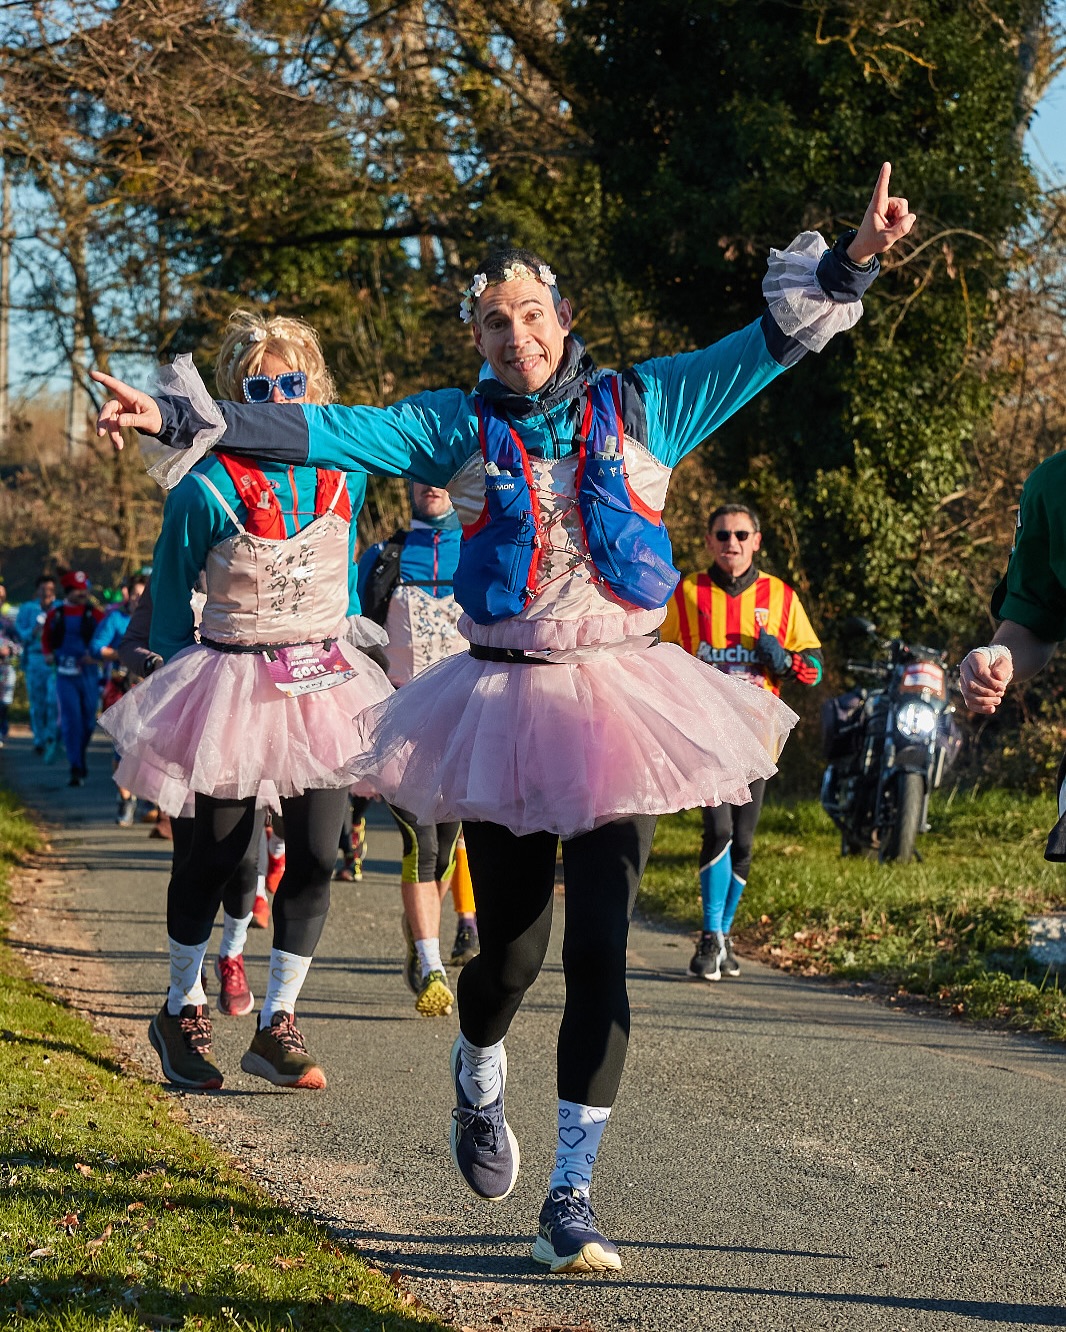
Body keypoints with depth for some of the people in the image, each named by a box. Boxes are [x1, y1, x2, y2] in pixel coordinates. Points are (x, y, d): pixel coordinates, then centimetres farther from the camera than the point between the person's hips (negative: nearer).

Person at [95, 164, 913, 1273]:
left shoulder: (639, 404, 6)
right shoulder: (459, 425, 4)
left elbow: (766, 345, 3)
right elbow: (316, 431, -4)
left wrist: (848, 263, -12)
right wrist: (176, 420, -14)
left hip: (622, 701, 0)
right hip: (504, 712, 0)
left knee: (599, 950, -7)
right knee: (510, 952, 5)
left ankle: (570, 1200, 1)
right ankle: (476, 1076, 42)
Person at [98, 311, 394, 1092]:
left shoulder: (343, 478, 2)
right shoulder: (208, 488, -12)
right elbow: (171, 604, 0)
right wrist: (182, 678, 1)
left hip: (326, 684, 4)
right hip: (235, 681, -4)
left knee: (317, 854, -2)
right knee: (218, 853, 5)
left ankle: (278, 1024, 9)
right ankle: (184, 1009, 25)